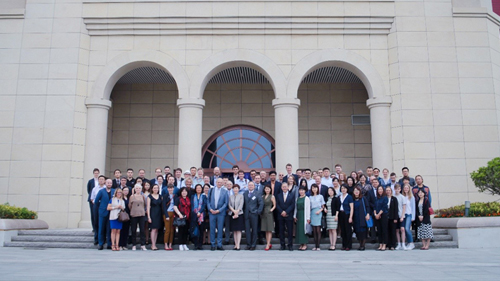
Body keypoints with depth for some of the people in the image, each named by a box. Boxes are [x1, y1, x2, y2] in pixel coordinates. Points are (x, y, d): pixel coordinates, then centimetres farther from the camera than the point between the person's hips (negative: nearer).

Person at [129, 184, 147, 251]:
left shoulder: (142, 196, 9)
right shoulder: (132, 196, 3)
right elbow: (129, 206, 7)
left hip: (142, 215, 1)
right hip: (134, 215, -1)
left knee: (142, 230, -3)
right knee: (134, 230, 3)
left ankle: (143, 245, 0)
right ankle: (134, 245, 12)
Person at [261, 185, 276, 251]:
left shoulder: (272, 196, 1)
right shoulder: (262, 196, 13)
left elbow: (274, 205, 1)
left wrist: (271, 209, -13)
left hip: (269, 213, -5)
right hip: (263, 214, 5)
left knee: (269, 230, -4)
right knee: (266, 230, 8)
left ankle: (268, 244, -5)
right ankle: (269, 244, 15)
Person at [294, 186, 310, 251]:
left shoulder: (306, 198, -4)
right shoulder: (297, 199, 12)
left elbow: (308, 208, -7)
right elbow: (296, 208, 14)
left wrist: (308, 218, -11)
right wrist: (295, 216, 7)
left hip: (304, 215, -6)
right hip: (298, 215, 6)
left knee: (304, 229, -6)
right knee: (299, 229, 5)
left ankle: (305, 244, 1)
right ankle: (301, 244, 12)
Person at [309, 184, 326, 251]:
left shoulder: (320, 196, 6)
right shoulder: (310, 197, 13)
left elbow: (323, 207, 7)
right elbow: (309, 207, 13)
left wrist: (319, 210, -12)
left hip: (318, 213, -3)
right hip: (312, 213, 3)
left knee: (318, 230, -8)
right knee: (314, 231, 2)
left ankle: (318, 246, -6)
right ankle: (315, 246, 5)